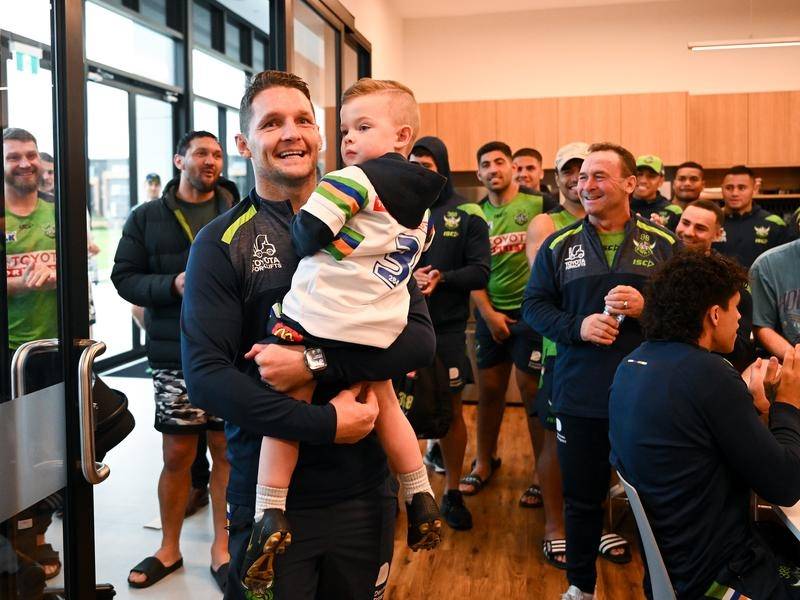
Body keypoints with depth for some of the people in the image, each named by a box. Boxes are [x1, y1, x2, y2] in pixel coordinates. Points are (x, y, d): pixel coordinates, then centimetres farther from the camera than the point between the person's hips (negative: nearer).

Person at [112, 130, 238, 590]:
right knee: (178, 453, 8)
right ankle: (169, 548, 28)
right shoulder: (146, 218, 6)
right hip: (175, 354, 0)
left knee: (228, 449, 8)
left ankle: (223, 546, 25)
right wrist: (173, 285, -14)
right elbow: (124, 277, 2)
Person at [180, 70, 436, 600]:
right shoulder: (222, 244, -5)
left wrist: (314, 362, -20)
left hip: (365, 489, 3)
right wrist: (325, 424, -20)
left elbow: (420, 340, -7)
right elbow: (206, 376, -13)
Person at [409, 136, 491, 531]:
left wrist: (442, 278, -19)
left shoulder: (467, 214, 2)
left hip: (448, 328, 0)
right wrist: (407, 276, -18)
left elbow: (481, 272, -4)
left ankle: (452, 492, 26)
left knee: (451, 410, 10)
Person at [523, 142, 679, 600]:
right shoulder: (559, 245, 5)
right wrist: (577, 327, -13)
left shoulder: (664, 244, 3)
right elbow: (534, 305, 4)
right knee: (582, 496, 14)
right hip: (580, 395, 1)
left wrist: (648, 308, -17)